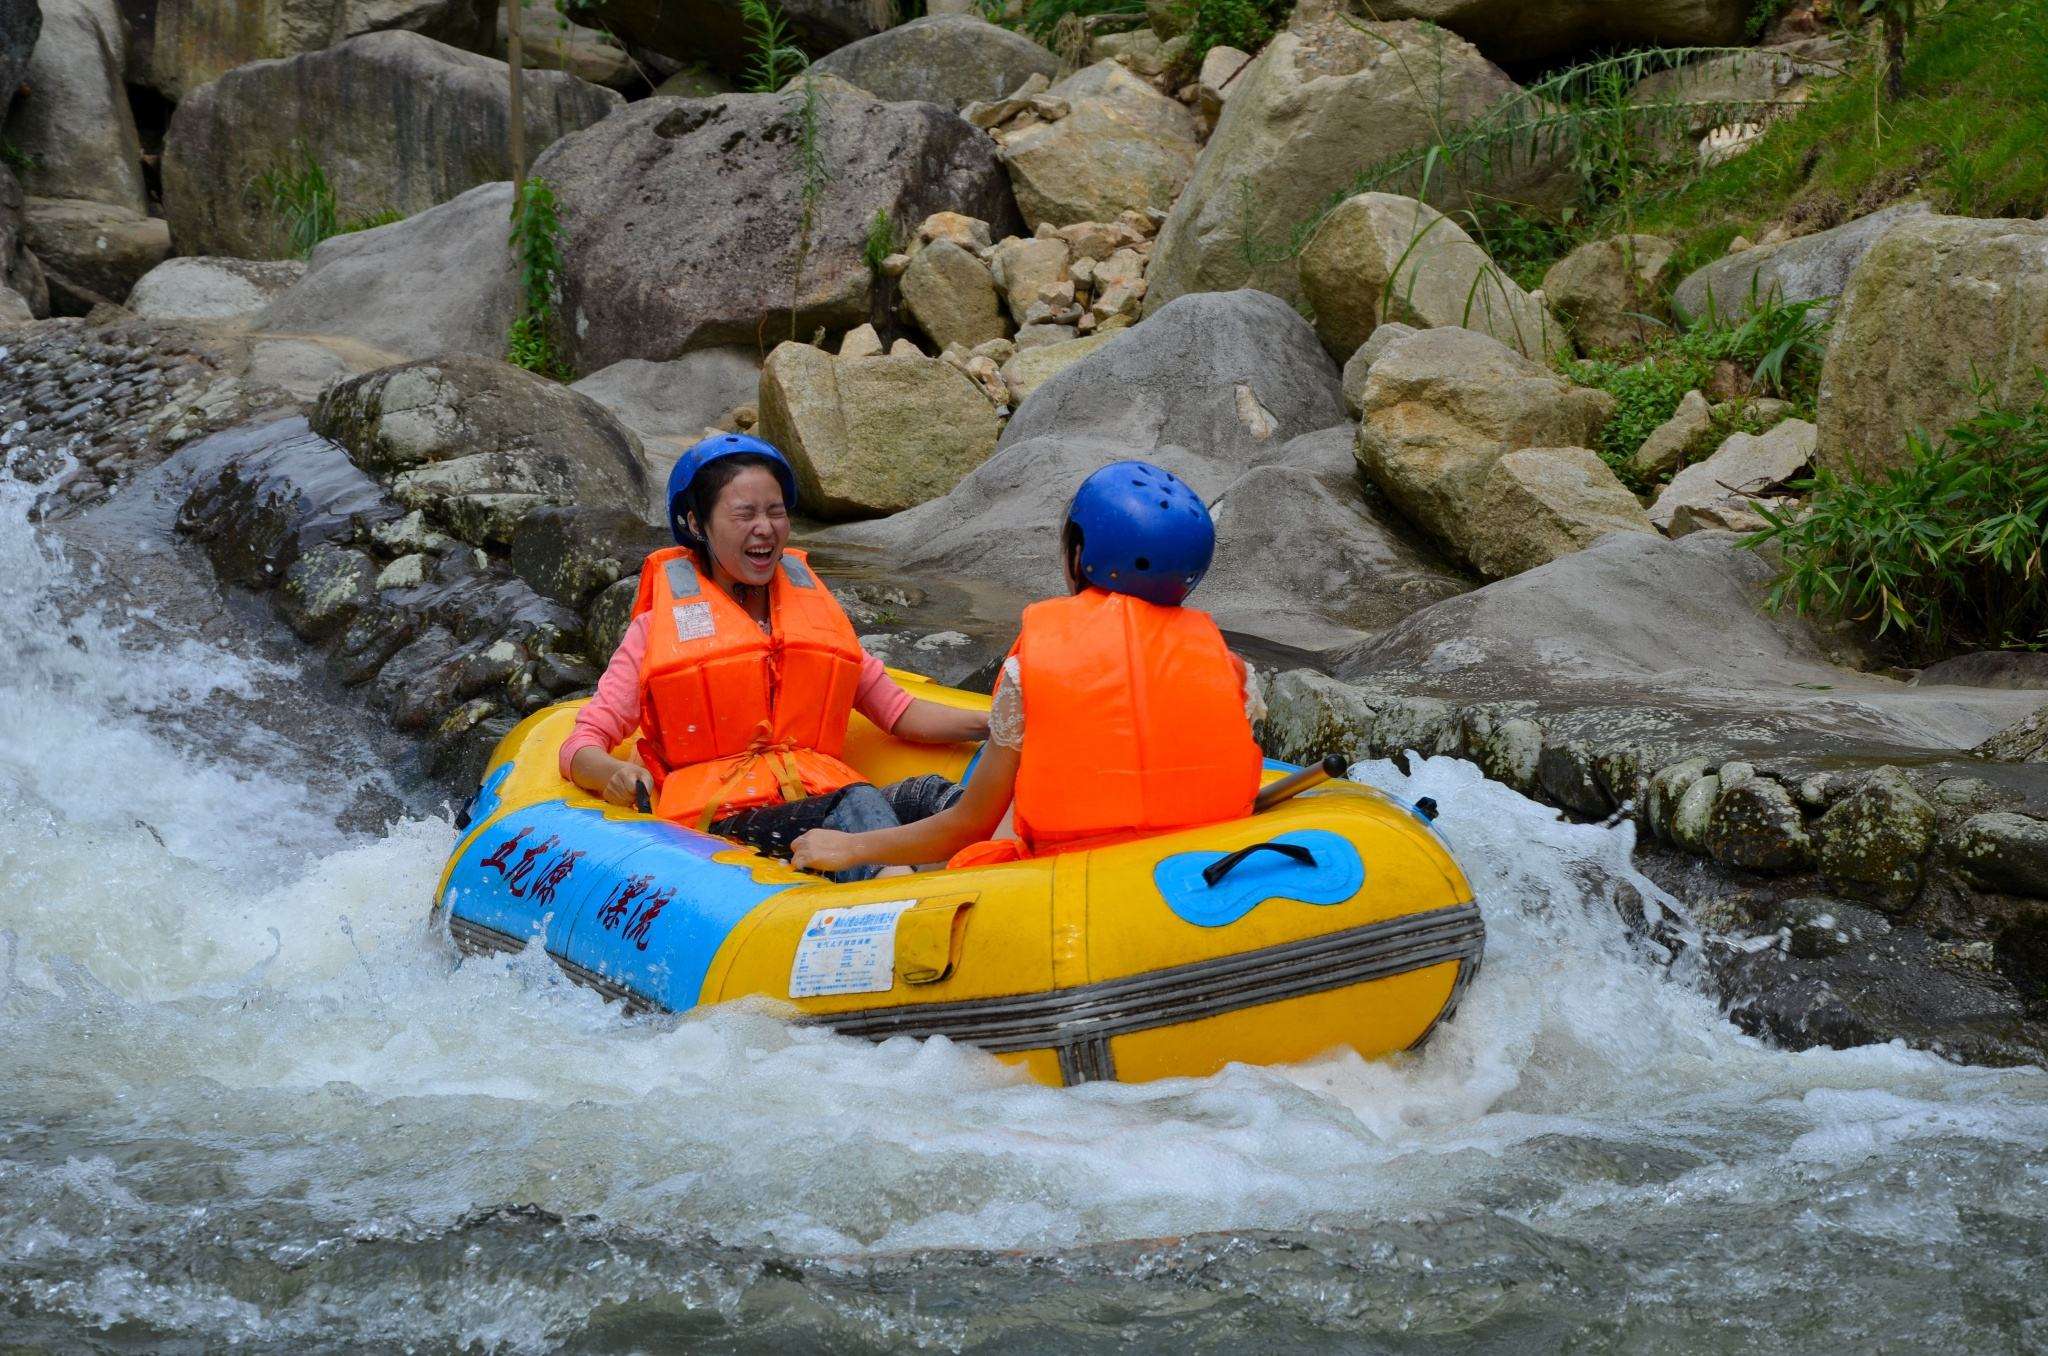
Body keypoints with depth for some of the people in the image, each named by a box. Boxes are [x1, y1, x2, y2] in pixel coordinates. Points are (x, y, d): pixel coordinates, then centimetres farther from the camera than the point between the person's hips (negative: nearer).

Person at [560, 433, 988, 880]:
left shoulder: (817, 610, 22)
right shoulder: (660, 626, 9)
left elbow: (898, 712, 24)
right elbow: (580, 749, 4)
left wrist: (992, 723, 8)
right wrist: (615, 775, -20)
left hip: (821, 800, 5)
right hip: (721, 822, -5)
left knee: (929, 793, -29)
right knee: (858, 805, -36)